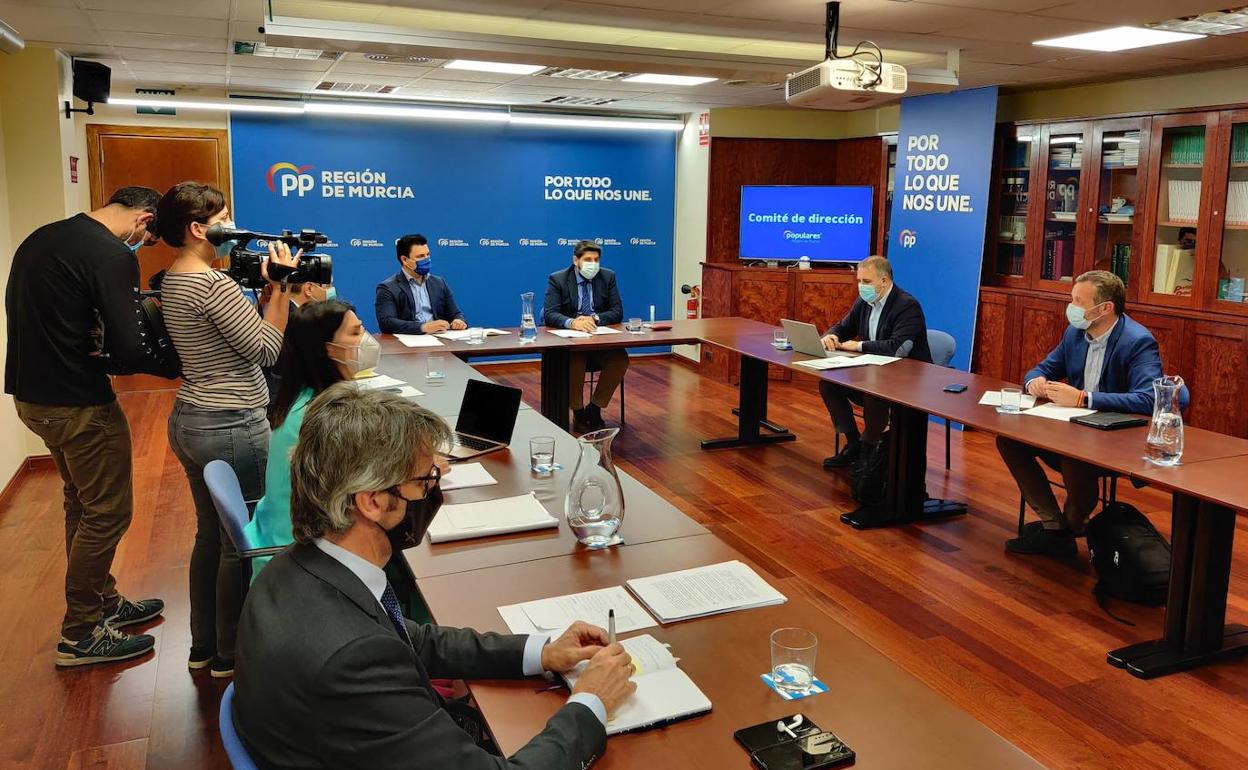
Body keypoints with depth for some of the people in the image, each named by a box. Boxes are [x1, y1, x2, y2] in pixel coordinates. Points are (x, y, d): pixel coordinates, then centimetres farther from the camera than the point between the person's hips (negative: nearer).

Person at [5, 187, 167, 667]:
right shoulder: (113, 255, -20)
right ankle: (80, 635, 13)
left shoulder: (41, 238, 9)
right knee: (107, 513, 3)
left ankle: (103, 602, 34)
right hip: (78, 404, -10)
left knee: (83, 503, 21)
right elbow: (129, 350, -24)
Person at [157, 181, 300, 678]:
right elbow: (267, 350, -18)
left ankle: (204, 645, 34)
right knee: (242, 543, 5)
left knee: (210, 533, 21)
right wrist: (281, 287, -14)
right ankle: (231, 655, 19)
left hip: (189, 420, 10)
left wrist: (263, 285, 5)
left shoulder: (173, 281, 9)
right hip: (232, 428, -10)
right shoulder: (214, 284, -22)